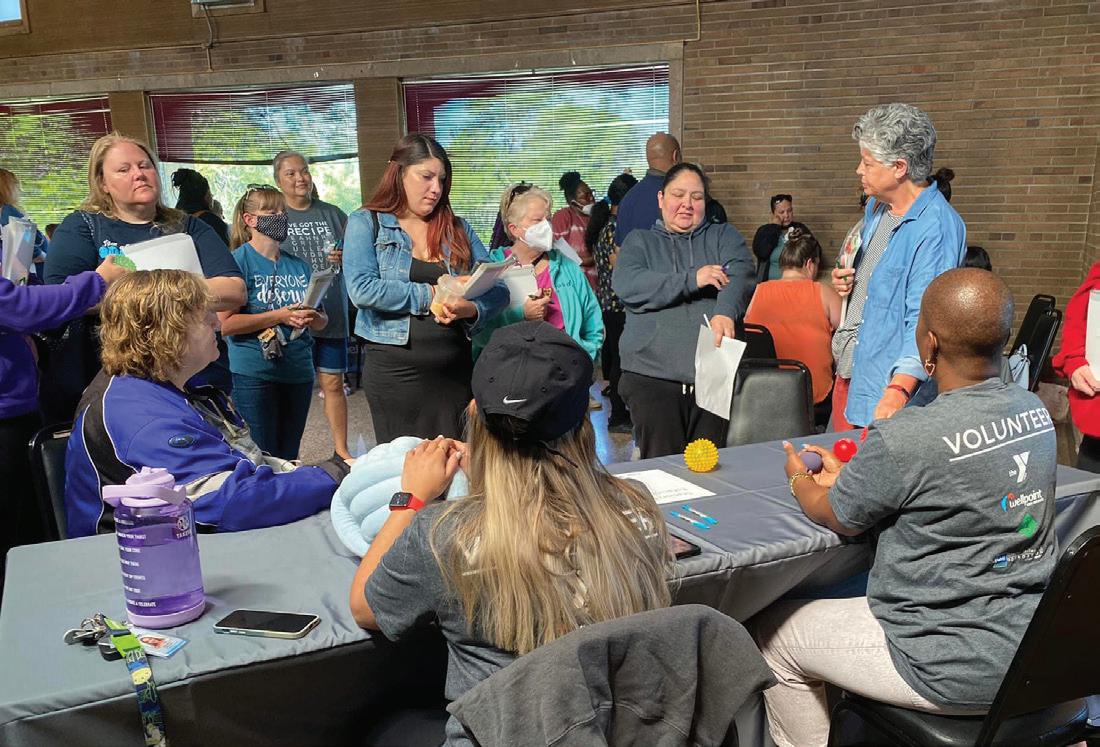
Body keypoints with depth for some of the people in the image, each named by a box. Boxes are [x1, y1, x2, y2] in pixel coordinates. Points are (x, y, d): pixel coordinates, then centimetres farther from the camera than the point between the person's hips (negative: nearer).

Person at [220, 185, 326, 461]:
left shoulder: (299, 265, 10)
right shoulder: (239, 261, -7)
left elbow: (322, 320, 15)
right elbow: (225, 324, -16)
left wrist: (314, 318, -9)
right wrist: (280, 316, -19)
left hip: (299, 373, 5)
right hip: (255, 374, -5)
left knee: (289, 458, 16)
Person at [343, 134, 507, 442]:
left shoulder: (458, 228, 10)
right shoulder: (366, 223, 0)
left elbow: (497, 289, 5)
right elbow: (361, 289, -15)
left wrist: (471, 309, -17)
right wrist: (431, 295, -13)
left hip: (456, 368, 4)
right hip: (395, 369, -3)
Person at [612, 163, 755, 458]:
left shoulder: (724, 236, 18)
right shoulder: (640, 241, 15)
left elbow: (740, 276, -4)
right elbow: (625, 284, -6)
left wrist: (725, 313, -26)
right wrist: (692, 280, -12)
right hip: (652, 376, -1)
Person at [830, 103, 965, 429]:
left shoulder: (936, 228, -21)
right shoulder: (875, 207, 8)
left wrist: (900, 388, -38)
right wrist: (846, 280, 3)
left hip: (889, 387, -9)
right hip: (847, 371, 9)